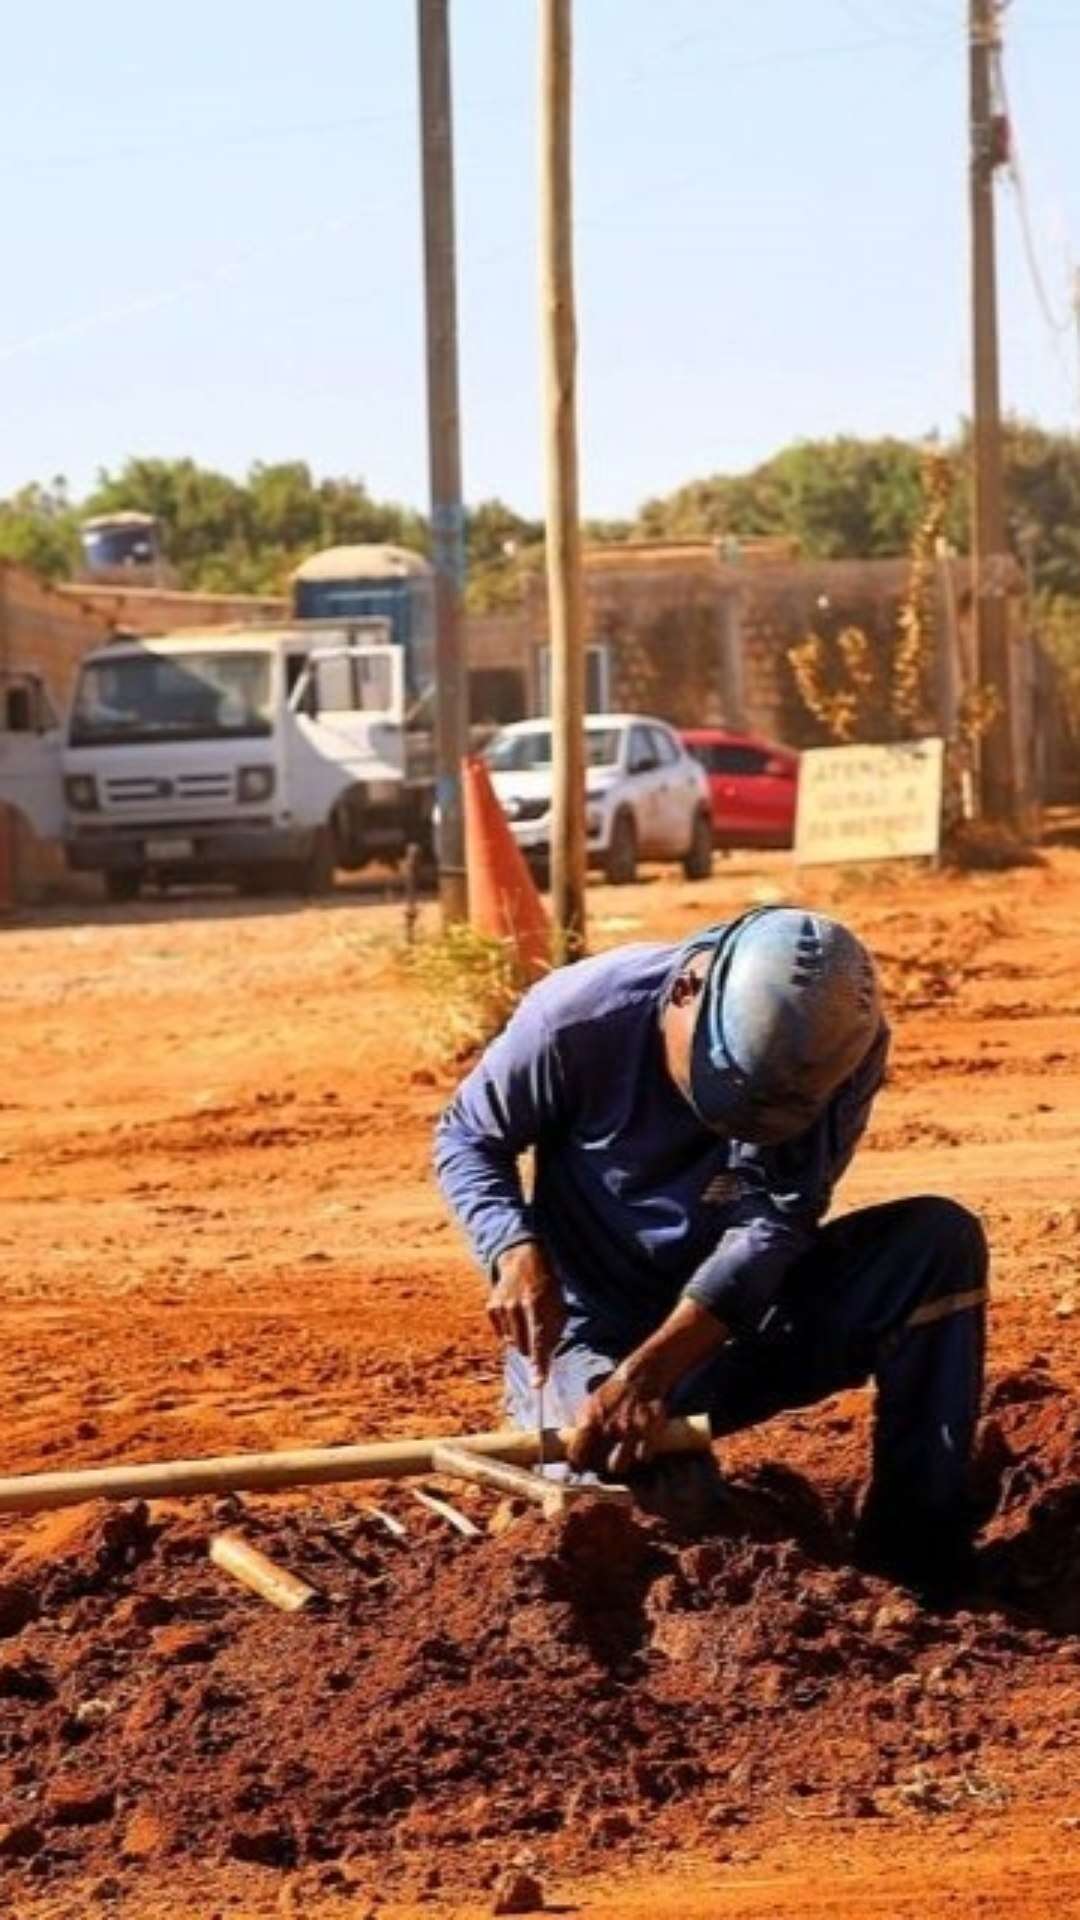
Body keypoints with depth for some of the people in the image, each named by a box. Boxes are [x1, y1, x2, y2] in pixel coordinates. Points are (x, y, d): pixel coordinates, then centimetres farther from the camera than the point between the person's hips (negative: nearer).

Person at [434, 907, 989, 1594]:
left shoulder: (842, 1050, -19)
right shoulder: (579, 1020, -23)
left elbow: (772, 1225, -23)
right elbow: (467, 1138, -5)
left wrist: (644, 1375, -36)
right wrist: (515, 1252, -26)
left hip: (740, 1323, 3)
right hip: (598, 1330, -3)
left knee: (940, 1239, -21)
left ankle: (921, 1548, -14)